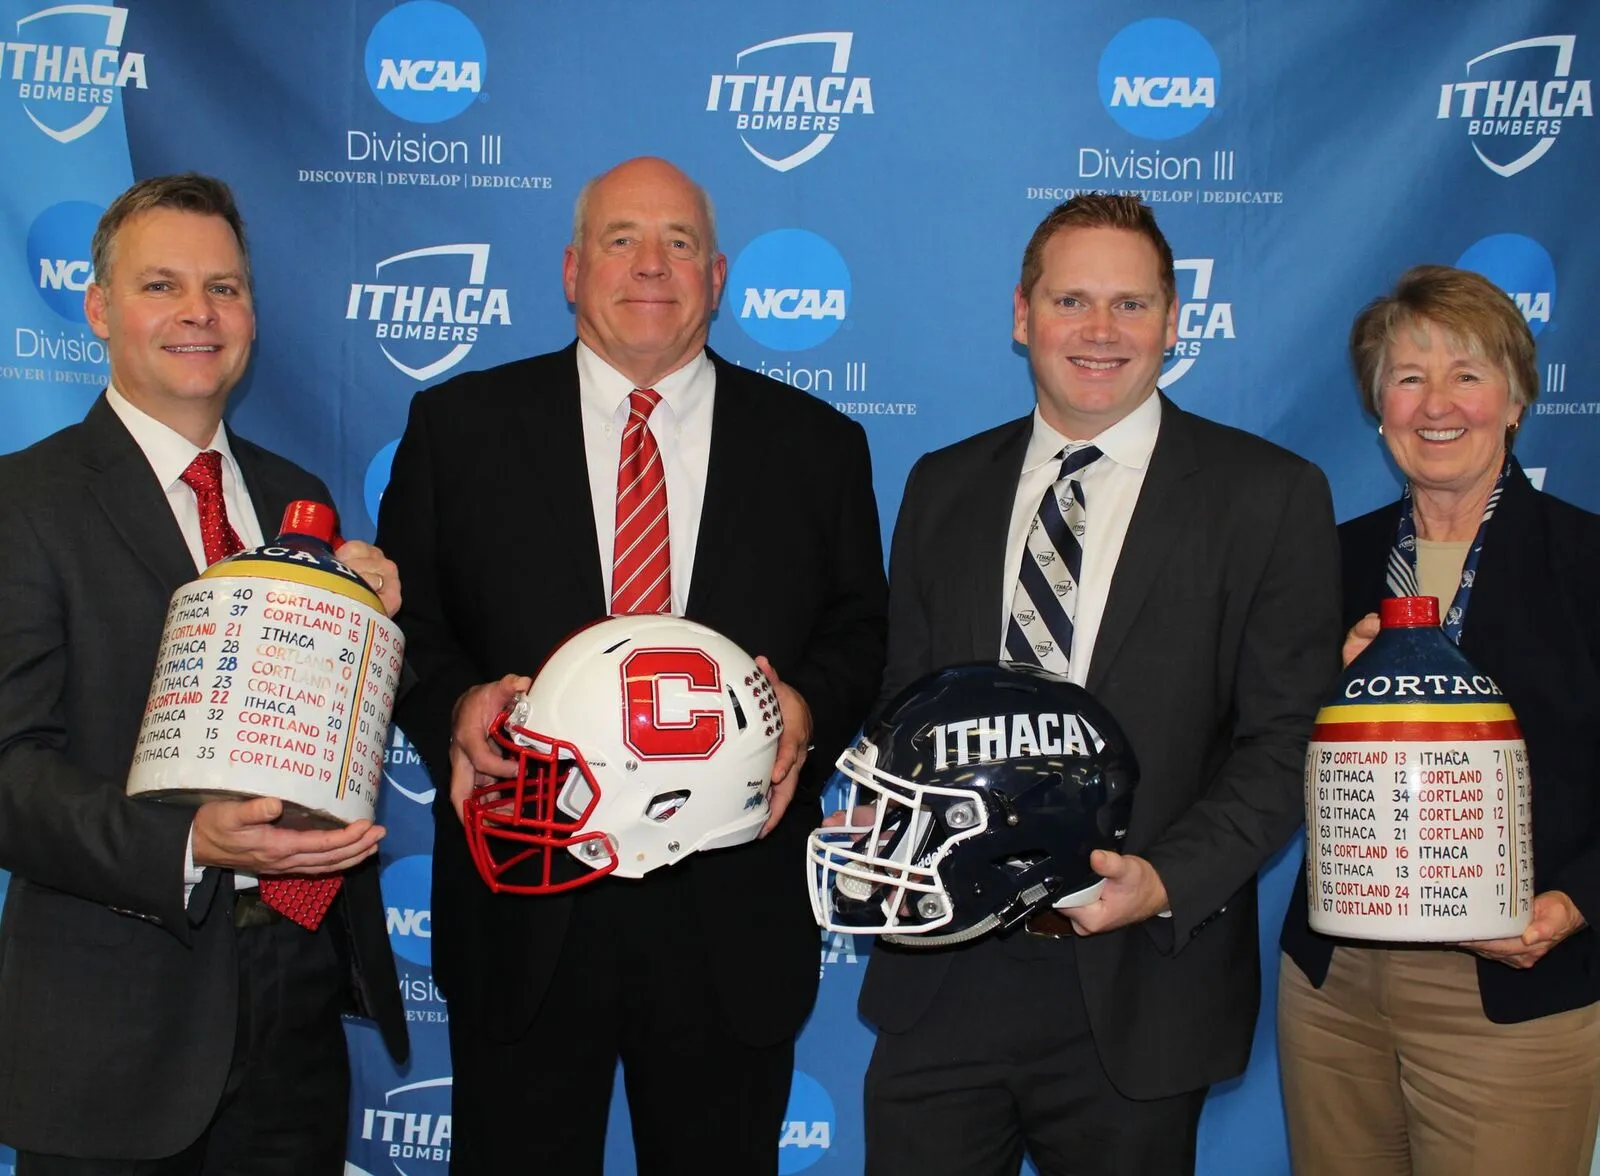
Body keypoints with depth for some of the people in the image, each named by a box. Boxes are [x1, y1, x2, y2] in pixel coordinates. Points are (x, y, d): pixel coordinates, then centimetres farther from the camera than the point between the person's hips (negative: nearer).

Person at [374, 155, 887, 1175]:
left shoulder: (818, 446, 6)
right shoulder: (460, 425, 4)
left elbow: (863, 632, 7)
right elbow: (402, 615, 4)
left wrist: (812, 707, -13)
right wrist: (455, 704, -15)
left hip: (734, 927, 1)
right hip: (522, 919, 0)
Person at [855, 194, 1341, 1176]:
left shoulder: (1271, 496, -2)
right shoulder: (945, 488, 9)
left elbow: (1285, 738, -5)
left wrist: (1170, 880, -18)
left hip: (1139, 989, -2)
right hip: (943, 977, 3)